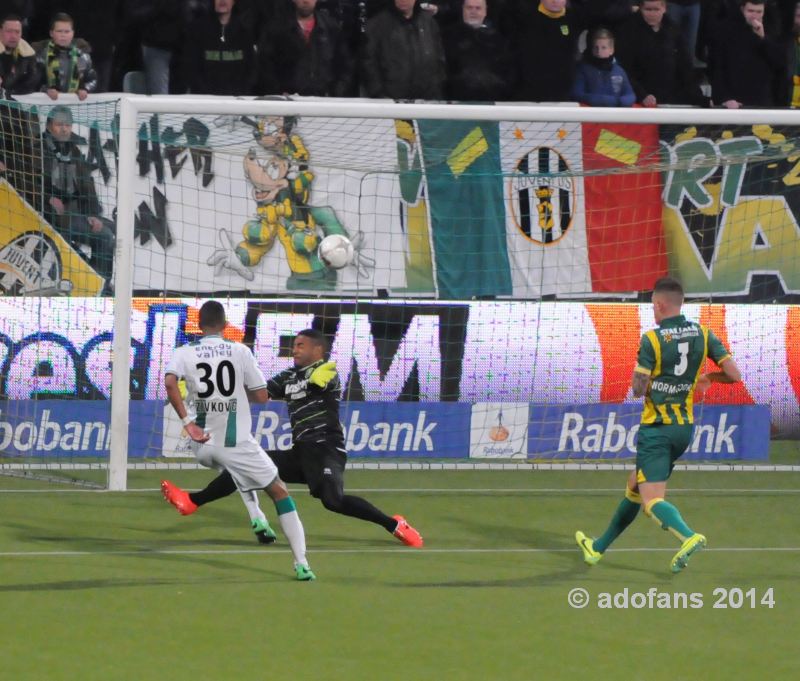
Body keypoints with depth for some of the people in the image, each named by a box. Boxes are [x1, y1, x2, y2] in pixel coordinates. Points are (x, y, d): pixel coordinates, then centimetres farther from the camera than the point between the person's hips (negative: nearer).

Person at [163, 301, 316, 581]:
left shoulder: (185, 353, 1)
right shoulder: (240, 351, -1)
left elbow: (170, 382, -19)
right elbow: (261, 396, 1)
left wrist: (186, 421, -17)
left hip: (202, 445, 3)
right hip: (237, 443, -3)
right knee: (279, 491, 5)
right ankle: (301, 562, -8)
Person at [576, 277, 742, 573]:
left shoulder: (652, 339, -14)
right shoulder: (703, 334, 0)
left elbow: (638, 389, -14)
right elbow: (734, 374, -4)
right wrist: (708, 377, 16)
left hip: (656, 428, -7)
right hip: (684, 427, 7)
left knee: (652, 500, -13)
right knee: (635, 486, 23)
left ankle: (689, 537, -41)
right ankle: (598, 548, 36)